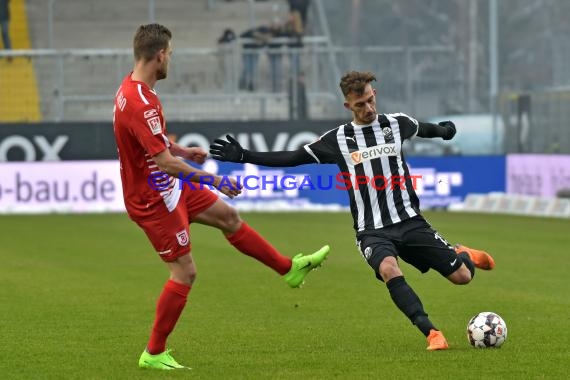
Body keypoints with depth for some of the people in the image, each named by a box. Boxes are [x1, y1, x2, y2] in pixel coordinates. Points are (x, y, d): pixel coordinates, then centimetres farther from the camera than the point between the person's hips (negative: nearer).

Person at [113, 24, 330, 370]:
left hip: (168, 186, 10)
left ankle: (290, 268, 37)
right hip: (154, 198, -10)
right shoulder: (140, 103, -31)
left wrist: (184, 151, 24)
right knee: (185, 273, -4)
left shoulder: (135, 88, 1)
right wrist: (213, 180, -25)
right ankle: (154, 354, 8)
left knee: (229, 217, 20)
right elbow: (165, 162, -32)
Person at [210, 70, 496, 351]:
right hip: (372, 231, -1)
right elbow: (292, 158, 3)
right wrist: (244, 156, -3)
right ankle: (432, 333, -33)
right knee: (388, 269, -35)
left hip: (409, 221, 2)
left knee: (462, 276, -7)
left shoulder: (397, 124, 4)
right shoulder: (338, 140, 0)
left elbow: (424, 129, 28)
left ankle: (463, 255, 32)